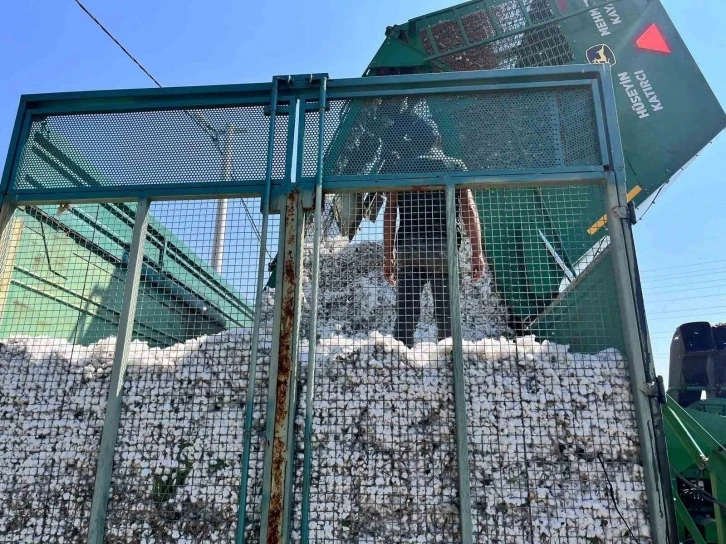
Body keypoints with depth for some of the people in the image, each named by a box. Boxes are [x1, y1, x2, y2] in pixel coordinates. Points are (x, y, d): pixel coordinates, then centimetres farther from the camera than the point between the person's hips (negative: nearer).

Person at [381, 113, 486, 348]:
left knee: (406, 315, 1)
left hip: (408, 248, 1)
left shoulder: (400, 167, 11)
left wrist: (388, 256, 6)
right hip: (444, 247, 0)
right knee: (446, 315, 3)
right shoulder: (456, 167, 11)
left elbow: (390, 213, 4)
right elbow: (469, 210, 1)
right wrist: (477, 252, 0)